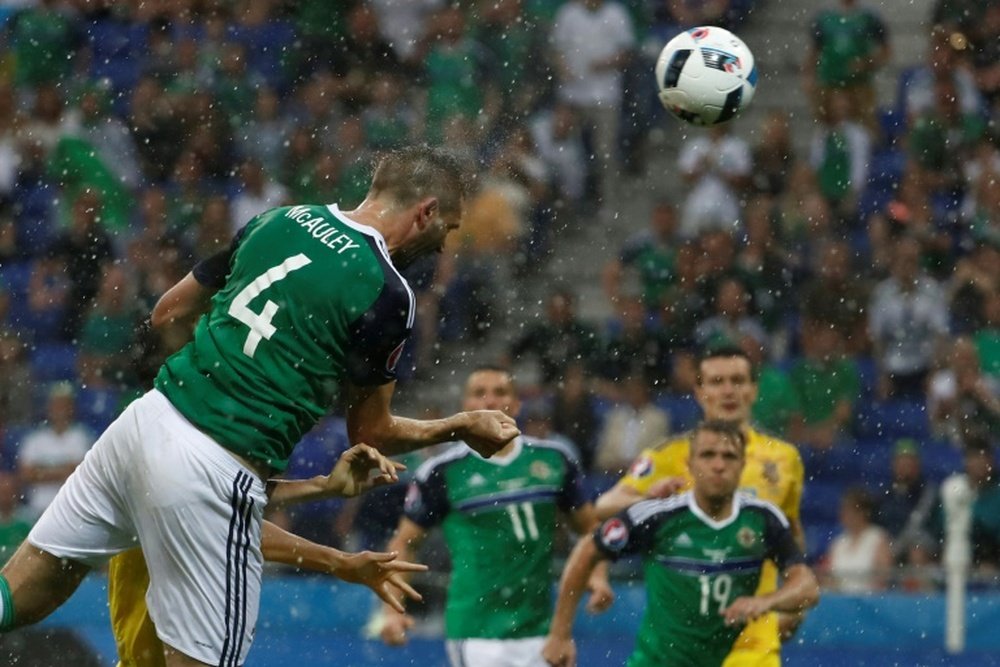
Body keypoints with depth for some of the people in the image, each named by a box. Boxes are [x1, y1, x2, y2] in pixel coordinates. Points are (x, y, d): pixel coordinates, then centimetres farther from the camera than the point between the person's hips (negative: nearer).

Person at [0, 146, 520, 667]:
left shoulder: (280, 220, 11)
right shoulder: (386, 295, -6)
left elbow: (168, 315, 21)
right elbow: (370, 434, 5)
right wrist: (462, 426, 20)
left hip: (147, 418, 6)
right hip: (218, 474, -6)